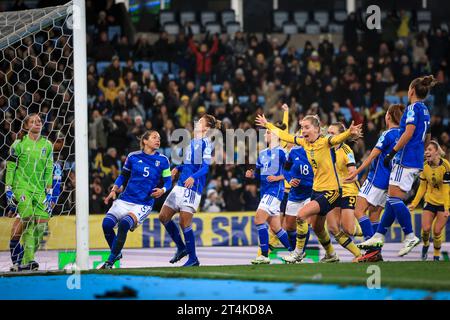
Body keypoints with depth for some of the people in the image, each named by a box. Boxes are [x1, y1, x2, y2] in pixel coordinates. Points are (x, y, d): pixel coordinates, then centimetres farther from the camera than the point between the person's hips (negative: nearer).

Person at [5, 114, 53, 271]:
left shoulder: (47, 145, 10)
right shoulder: (19, 144, -2)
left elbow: (49, 170, 11)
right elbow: (10, 167, 1)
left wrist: (49, 192, 6)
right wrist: (8, 190, -5)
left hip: (39, 188, 4)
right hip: (21, 186, -4)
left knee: (42, 221, -8)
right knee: (28, 219, -19)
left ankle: (26, 261, 1)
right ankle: (28, 260, -17)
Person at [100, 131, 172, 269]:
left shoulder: (162, 160, 3)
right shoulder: (133, 157, 5)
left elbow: (168, 181, 8)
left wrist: (162, 190, -13)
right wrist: (114, 190, 4)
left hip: (144, 204, -2)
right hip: (125, 199, 2)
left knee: (124, 224, -28)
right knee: (107, 224, -19)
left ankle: (110, 262, -18)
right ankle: (117, 253, 7)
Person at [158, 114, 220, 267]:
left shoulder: (206, 143, -7)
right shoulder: (192, 142, 17)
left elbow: (205, 167, -17)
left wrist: (193, 177, -33)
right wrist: (178, 168, 10)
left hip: (192, 187, -9)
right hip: (181, 185, 9)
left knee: (184, 223, -9)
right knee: (163, 217, 8)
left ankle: (193, 259, 3)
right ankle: (181, 248, 20)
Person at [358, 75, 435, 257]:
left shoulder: (413, 108, -10)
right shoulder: (425, 111, 18)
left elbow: (409, 132, -20)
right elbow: (426, 139, 26)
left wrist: (392, 153, -18)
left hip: (405, 160, -9)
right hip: (416, 162, 9)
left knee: (395, 198, -12)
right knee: (393, 199, 10)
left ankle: (410, 236, -14)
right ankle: (379, 237, 12)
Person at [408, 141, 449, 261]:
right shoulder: (425, 166, -7)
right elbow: (422, 187, 3)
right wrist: (414, 204, -2)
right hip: (430, 200, 3)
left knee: (437, 231, -7)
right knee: (425, 228, -8)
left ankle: (437, 254, 16)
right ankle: (425, 245, 24)